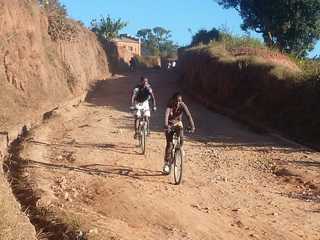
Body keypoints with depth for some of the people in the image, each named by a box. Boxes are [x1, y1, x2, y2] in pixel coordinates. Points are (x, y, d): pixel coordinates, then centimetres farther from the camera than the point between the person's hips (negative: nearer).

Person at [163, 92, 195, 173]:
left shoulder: (182, 105, -19)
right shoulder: (169, 105, -26)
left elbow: (188, 115, -28)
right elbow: (166, 115, -41)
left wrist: (192, 126, -42)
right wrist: (166, 126, -57)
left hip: (178, 124, 2)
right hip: (169, 125, -2)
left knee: (181, 139, -23)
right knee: (169, 144, -12)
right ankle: (167, 163, -3)